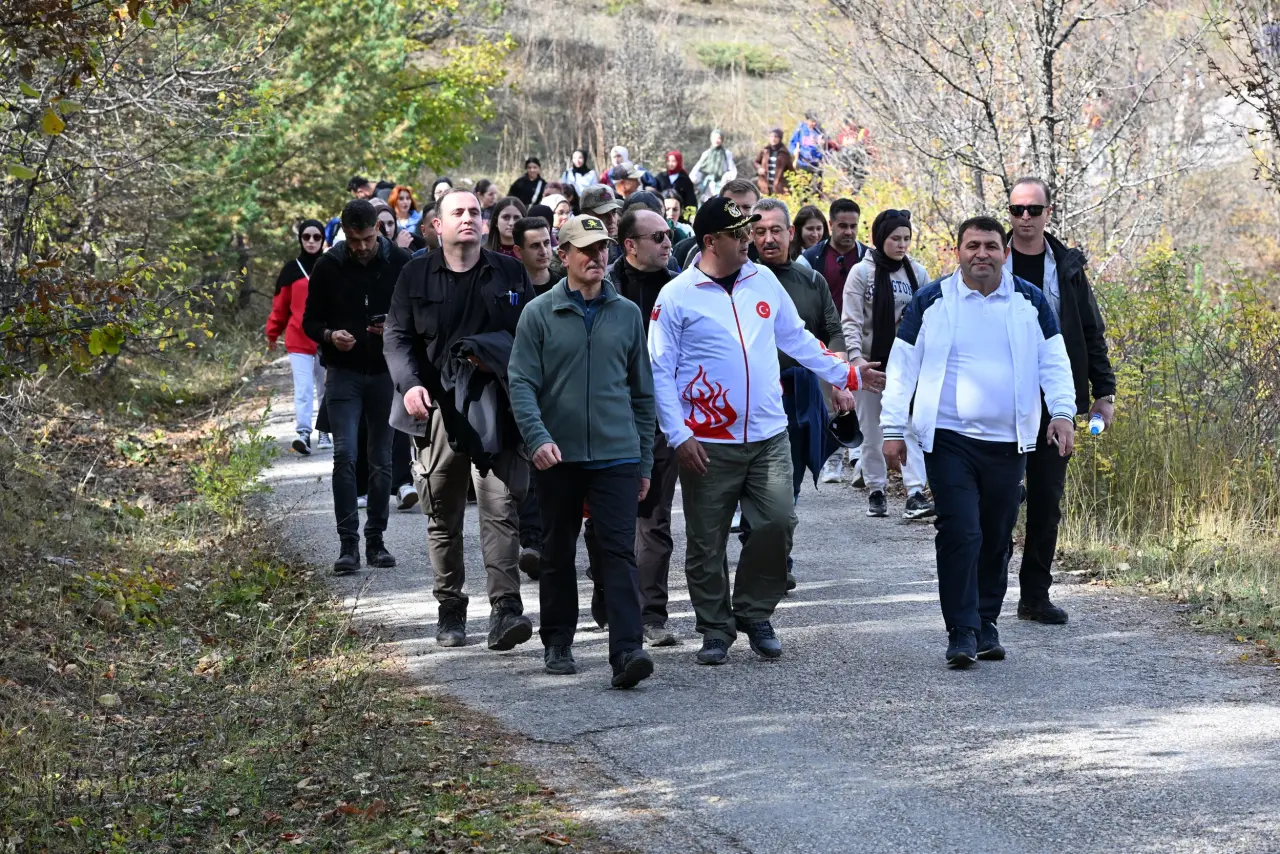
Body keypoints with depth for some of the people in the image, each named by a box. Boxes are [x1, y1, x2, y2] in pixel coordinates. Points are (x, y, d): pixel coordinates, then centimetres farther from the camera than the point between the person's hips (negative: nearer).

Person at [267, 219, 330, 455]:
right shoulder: (291, 269, 4)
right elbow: (280, 304, 8)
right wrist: (272, 333, 11)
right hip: (299, 340, -1)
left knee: (326, 389, 11)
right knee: (303, 389, -11)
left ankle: (325, 433, 22)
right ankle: (303, 433, -18)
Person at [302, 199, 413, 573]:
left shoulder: (399, 262, -2)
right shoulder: (328, 266, -2)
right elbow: (310, 320, 5)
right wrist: (330, 335, -17)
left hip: (387, 372, 1)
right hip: (344, 372, -1)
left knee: (382, 459, 7)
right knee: (345, 455, -12)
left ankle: (375, 540, 17)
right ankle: (348, 543, -9)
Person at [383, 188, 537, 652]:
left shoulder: (509, 273, 9)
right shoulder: (416, 275, 8)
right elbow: (398, 337, 6)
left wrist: (497, 359, -6)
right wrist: (409, 384, -12)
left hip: (496, 410, -1)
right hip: (437, 409, 1)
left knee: (501, 510, -12)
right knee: (443, 518, 9)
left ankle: (505, 609, -17)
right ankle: (450, 610, 19)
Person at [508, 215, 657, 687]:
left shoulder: (627, 314, 7)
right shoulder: (539, 314, 1)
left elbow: (642, 391, 12)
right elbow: (522, 382, -4)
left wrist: (645, 461, 11)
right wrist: (538, 436, -20)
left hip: (616, 454, 0)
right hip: (558, 457, 0)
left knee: (619, 551, -10)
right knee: (558, 554, 12)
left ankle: (627, 650, -17)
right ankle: (557, 644, 25)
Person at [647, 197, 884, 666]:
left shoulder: (763, 281, 8)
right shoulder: (677, 296, -5)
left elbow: (797, 338, 20)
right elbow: (660, 369, -5)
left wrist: (847, 375, 20)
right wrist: (678, 434, -11)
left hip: (768, 436, 3)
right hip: (708, 444, -3)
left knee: (777, 522, -8)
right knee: (707, 541, 3)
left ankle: (754, 613, 13)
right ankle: (715, 628, 18)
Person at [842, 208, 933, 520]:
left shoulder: (917, 272, 5)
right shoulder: (862, 272, -3)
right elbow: (851, 320, -7)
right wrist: (855, 356, -19)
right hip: (870, 361, -1)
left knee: (910, 426, -8)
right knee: (872, 431, 7)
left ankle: (915, 492, -15)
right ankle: (876, 491, 19)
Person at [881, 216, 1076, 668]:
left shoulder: (1030, 302, 7)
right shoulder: (930, 303, 2)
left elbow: (1054, 361, 8)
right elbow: (902, 367, 3)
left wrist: (1063, 412, -8)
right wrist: (892, 429, -2)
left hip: (1008, 442, 3)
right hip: (949, 439, -3)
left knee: (996, 540, 9)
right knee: (960, 533, -12)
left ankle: (986, 625, 22)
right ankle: (961, 633, -9)